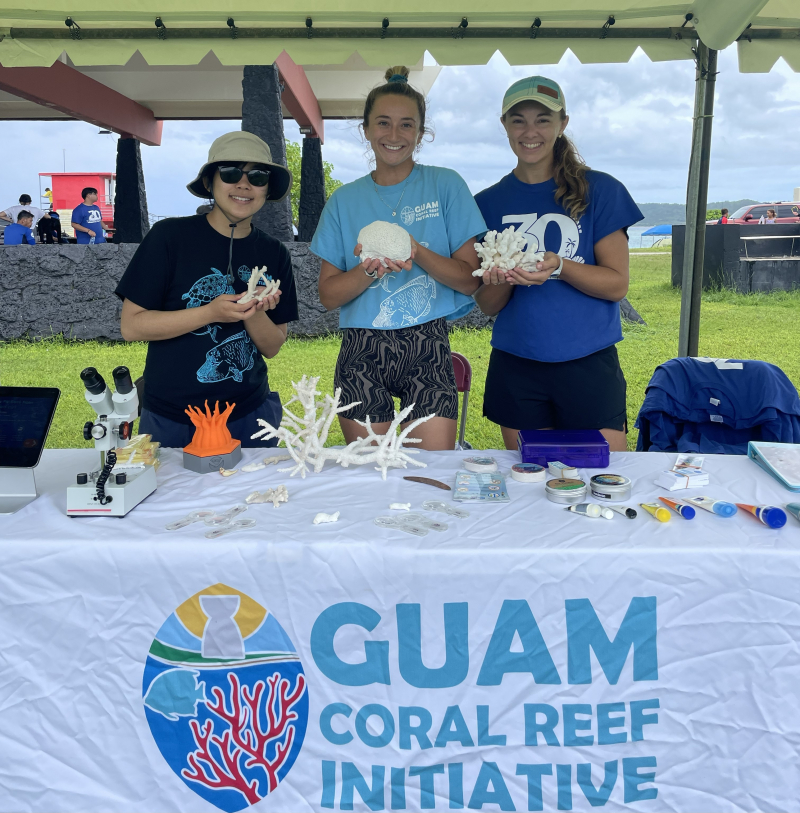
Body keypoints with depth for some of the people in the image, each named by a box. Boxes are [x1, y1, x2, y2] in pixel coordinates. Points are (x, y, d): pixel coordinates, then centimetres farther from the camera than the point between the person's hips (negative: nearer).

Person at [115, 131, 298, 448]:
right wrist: (211, 313, -22)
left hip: (249, 416, 3)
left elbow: (272, 348, 4)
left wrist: (254, 313, -17)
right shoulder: (169, 236, -9)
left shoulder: (274, 253, 2)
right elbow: (131, 326, -11)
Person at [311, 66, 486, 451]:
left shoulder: (446, 186, 4)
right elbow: (328, 294, 5)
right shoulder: (345, 200, 9)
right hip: (361, 354, 2)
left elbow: (470, 279, -1)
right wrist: (369, 270, -14)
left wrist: (416, 251, -17)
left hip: (427, 350, -1)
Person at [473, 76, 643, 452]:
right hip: (515, 369, 2)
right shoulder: (488, 202, 7)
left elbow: (616, 284, -4)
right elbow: (488, 305, 6)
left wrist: (559, 267, -21)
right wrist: (504, 279, -17)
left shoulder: (601, 191, 0)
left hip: (589, 364, -2)